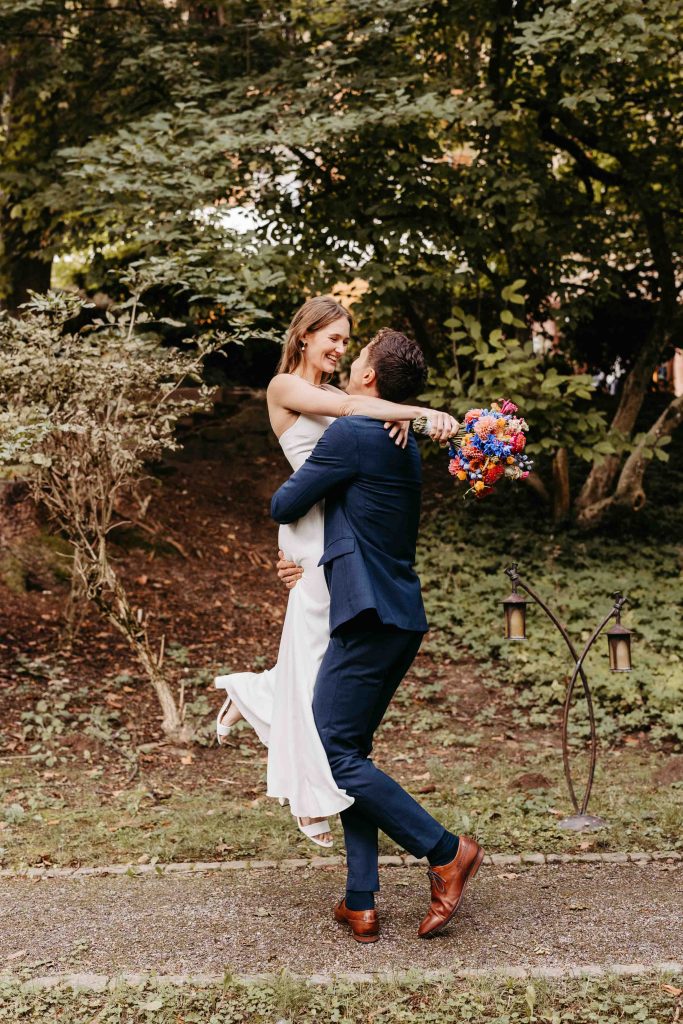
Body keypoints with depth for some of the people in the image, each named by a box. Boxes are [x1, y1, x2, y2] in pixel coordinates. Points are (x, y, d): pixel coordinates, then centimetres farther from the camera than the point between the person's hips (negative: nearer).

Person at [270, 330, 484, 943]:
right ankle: (360, 903, 14)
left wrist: (284, 500, 18)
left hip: (370, 621, -10)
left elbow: (284, 507, -5)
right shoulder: (404, 446, 17)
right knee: (351, 751, 13)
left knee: (336, 755, -5)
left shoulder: (349, 435, -12)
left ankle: (446, 851, 0)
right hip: (403, 619, 10)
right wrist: (315, 561, 13)